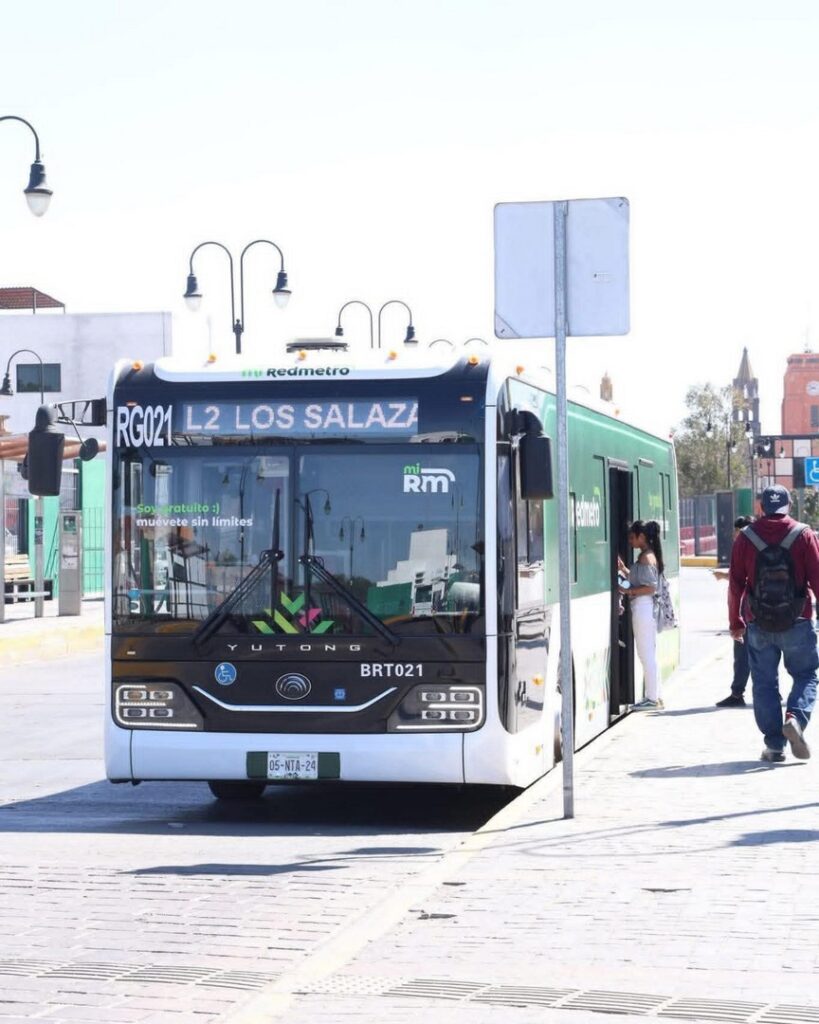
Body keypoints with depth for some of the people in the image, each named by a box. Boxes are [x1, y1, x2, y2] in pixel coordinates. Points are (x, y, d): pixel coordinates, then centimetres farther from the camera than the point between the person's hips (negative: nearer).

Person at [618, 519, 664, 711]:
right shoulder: (647, 556, 14)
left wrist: (628, 591, -18)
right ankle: (653, 697, 19)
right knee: (648, 655, 14)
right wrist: (623, 568, 13)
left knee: (646, 654, -5)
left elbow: (651, 587, -21)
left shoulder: (646, 558, -15)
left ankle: (652, 699, -1)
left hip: (643, 607, -10)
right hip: (642, 608, 10)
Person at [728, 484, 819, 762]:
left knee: (765, 682, 8)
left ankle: (774, 745, 5)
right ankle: (795, 719, -16)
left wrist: (735, 622, 13)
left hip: (758, 624, 1)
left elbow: (735, 583, 4)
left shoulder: (745, 537, 1)